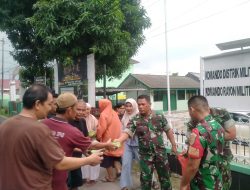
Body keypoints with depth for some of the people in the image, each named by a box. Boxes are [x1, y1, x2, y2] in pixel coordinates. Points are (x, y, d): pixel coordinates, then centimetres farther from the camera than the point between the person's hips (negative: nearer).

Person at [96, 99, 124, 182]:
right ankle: (119, 169, 4)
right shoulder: (114, 113, 9)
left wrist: (98, 136, -2)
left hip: (107, 140, -7)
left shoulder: (104, 114, -15)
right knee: (115, 156, 20)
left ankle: (110, 177, 17)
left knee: (108, 159, 7)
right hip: (116, 139, 7)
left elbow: (101, 128, -18)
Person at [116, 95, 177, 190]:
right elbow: (126, 132, -21)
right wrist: (118, 141, -40)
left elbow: (168, 130, 6)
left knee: (165, 176, 16)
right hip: (145, 155, -1)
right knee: (146, 179, 10)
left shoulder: (159, 117, -5)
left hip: (160, 152, 1)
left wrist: (173, 145, 8)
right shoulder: (135, 120, -9)